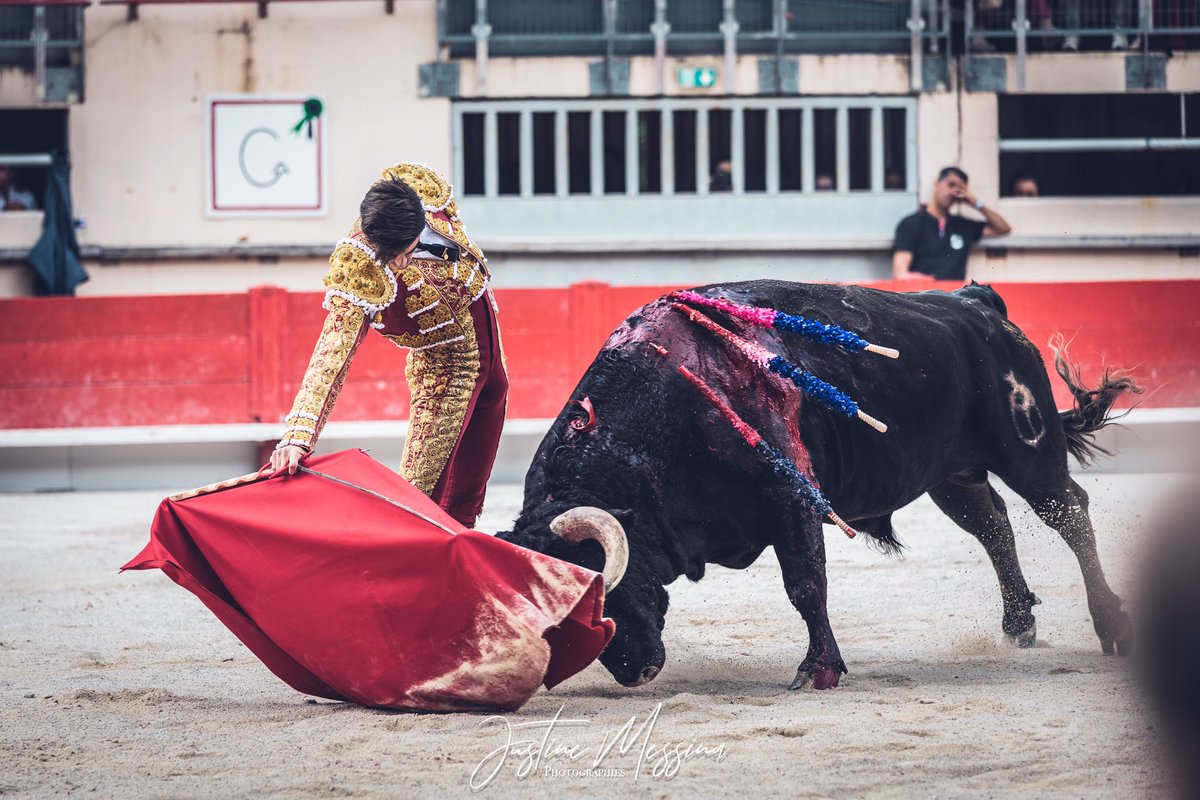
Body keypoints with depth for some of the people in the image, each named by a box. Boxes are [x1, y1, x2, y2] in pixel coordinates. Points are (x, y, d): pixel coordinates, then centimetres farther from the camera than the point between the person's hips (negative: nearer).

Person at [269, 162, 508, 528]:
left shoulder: (419, 183, -21)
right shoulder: (356, 271, -33)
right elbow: (331, 355, -40)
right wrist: (297, 436, -50)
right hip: (446, 363, -6)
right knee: (420, 488, -13)